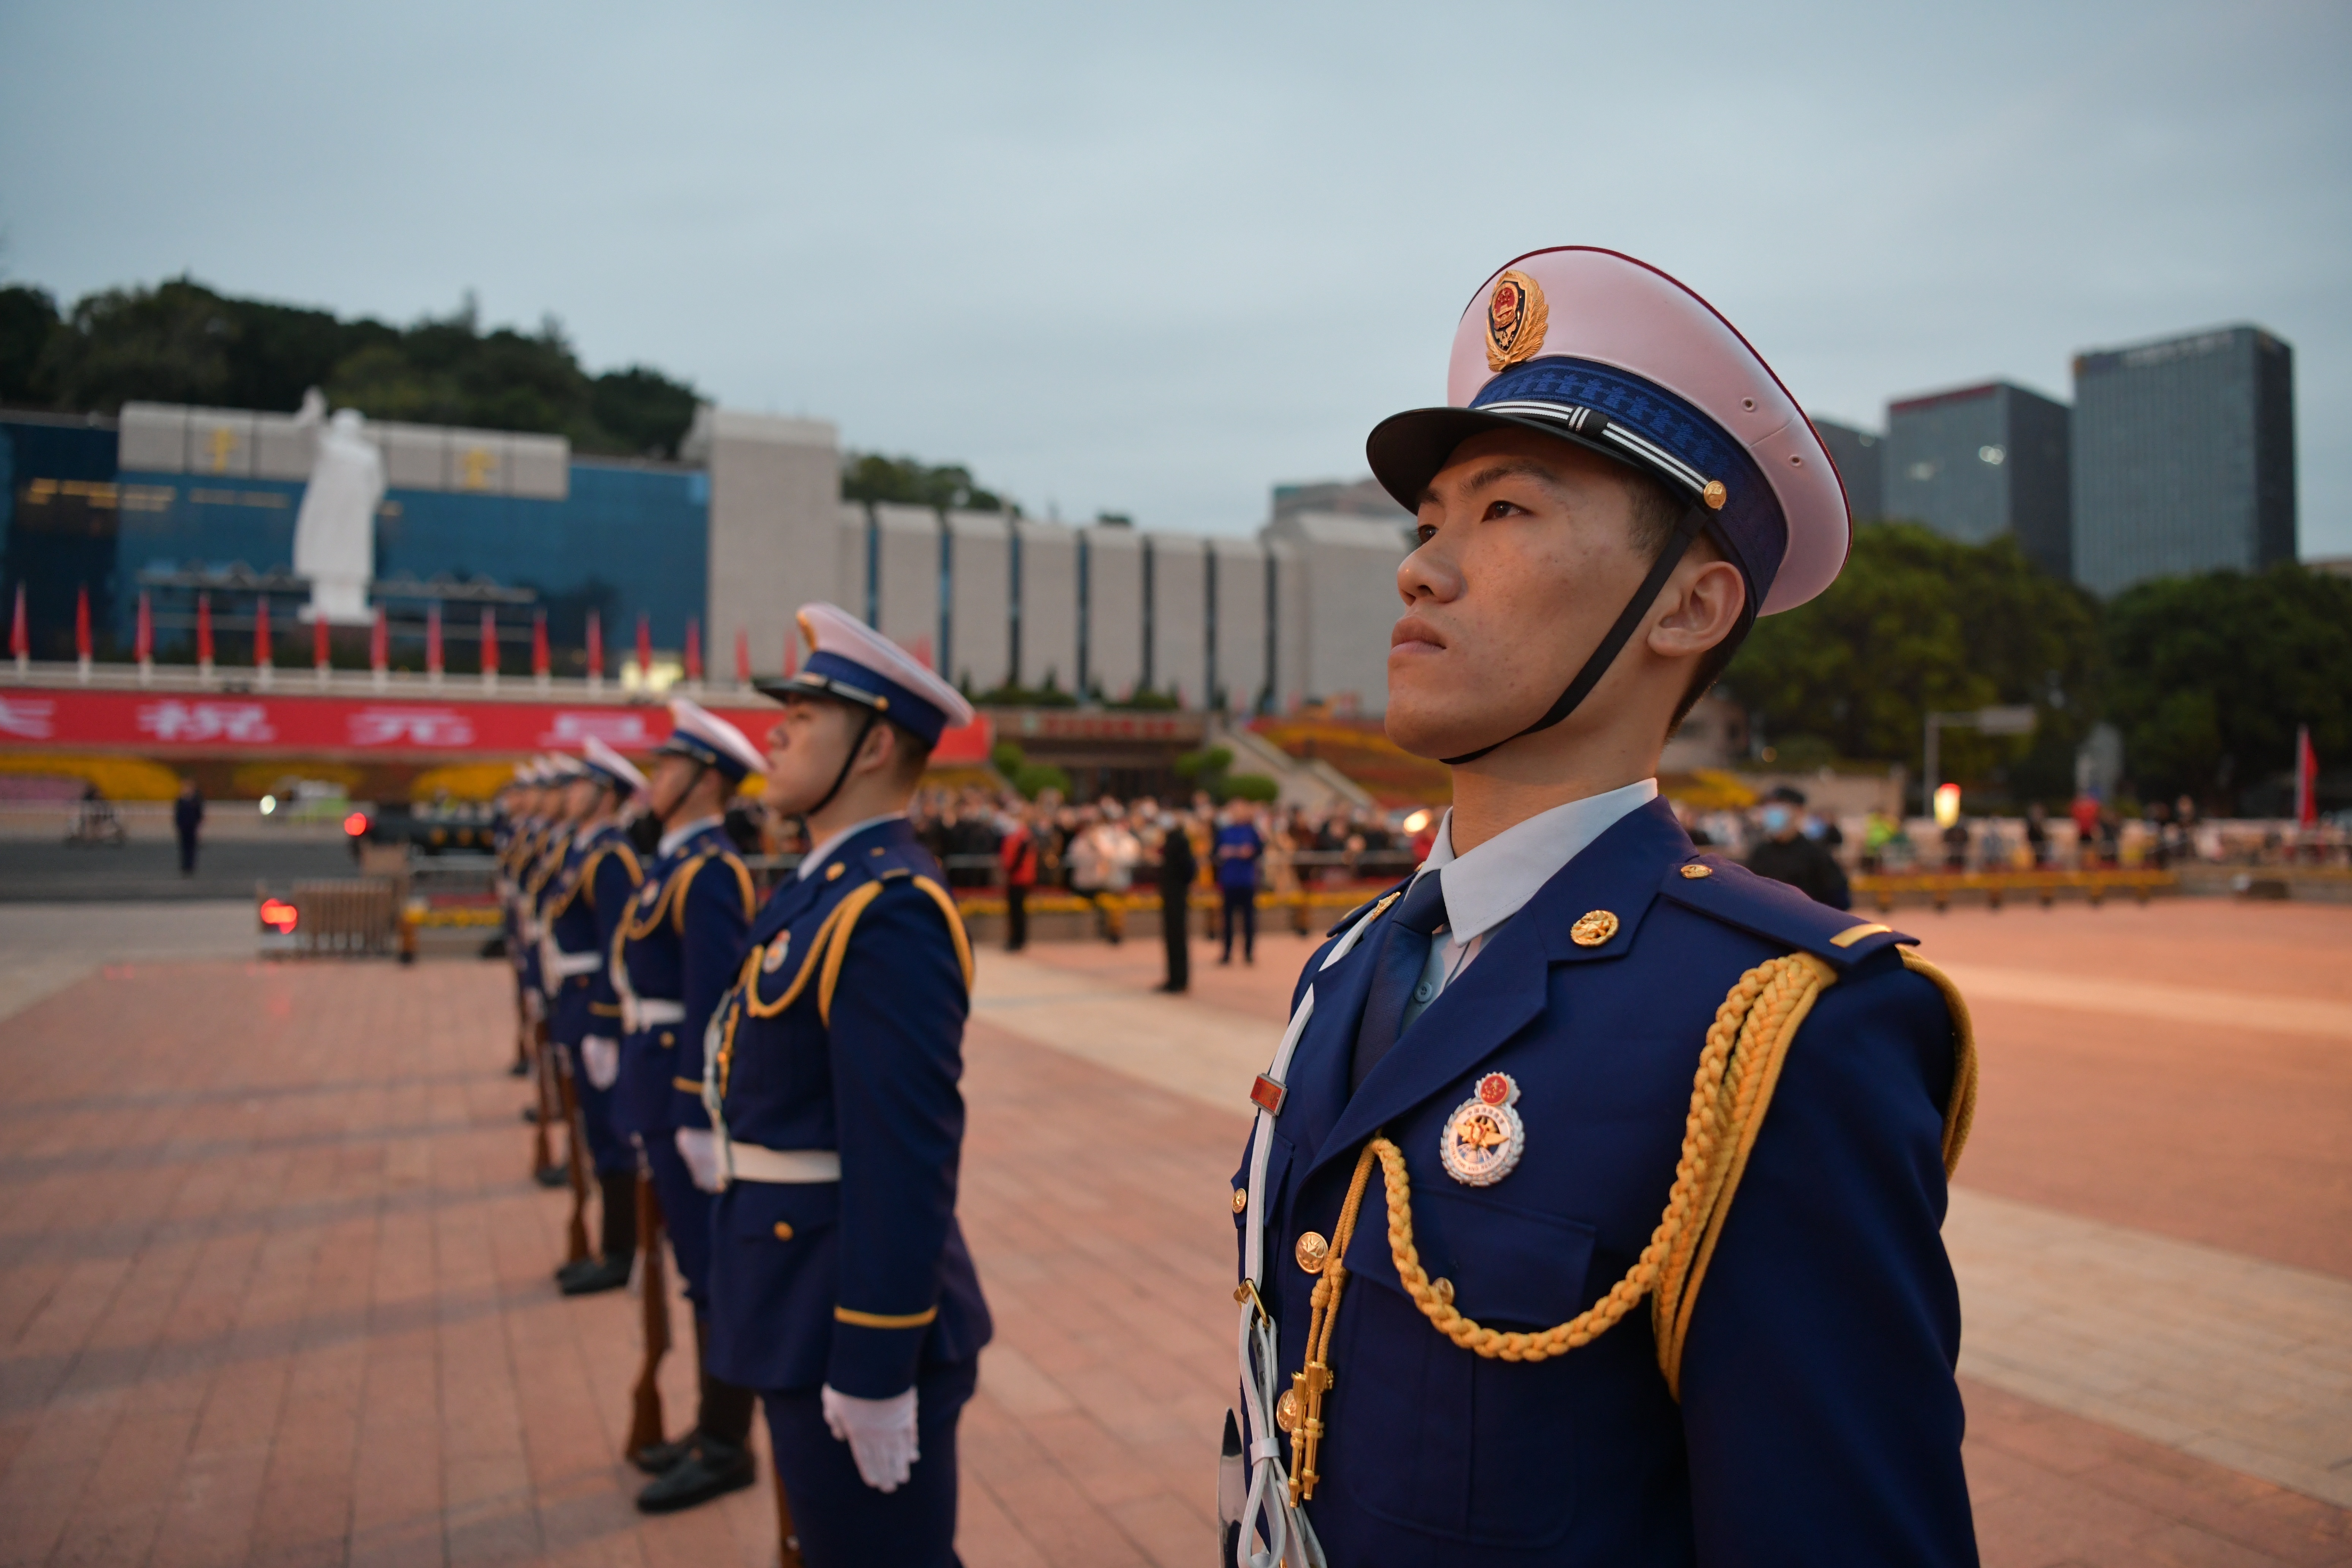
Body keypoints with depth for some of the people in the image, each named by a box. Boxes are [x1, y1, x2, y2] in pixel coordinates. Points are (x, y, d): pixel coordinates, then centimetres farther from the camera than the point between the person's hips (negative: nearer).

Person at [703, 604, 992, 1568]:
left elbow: (907, 1161, -26)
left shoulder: (887, 909, -23)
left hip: (857, 1317, -10)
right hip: (807, 1305, 10)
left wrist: (875, 1373, -23)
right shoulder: (828, 886, 8)